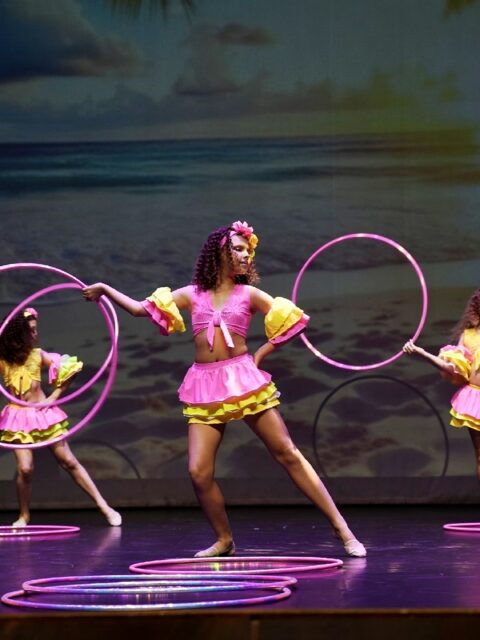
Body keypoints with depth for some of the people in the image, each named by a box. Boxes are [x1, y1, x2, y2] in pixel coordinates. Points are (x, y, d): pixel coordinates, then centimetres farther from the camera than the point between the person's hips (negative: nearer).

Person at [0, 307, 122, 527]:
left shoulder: (38, 354, 2)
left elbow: (67, 371, 9)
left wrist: (53, 396, 2)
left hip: (43, 413, 1)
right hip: (18, 417, -1)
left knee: (69, 462, 2)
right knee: (24, 468, -15)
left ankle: (104, 506, 1)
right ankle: (23, 516, 6)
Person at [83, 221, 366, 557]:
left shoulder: (248, 294, 6)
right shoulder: (192, 295, 10)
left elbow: (293, 322, 6)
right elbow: (140, 309, 11)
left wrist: (260, 354, 3)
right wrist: (105, 289, 7)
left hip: (244, 380, -2)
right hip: (204, 387, 2)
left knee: (288, 454, -4)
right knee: (199, 472, -8)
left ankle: (341, 527, -3)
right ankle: (225, 540, 12)